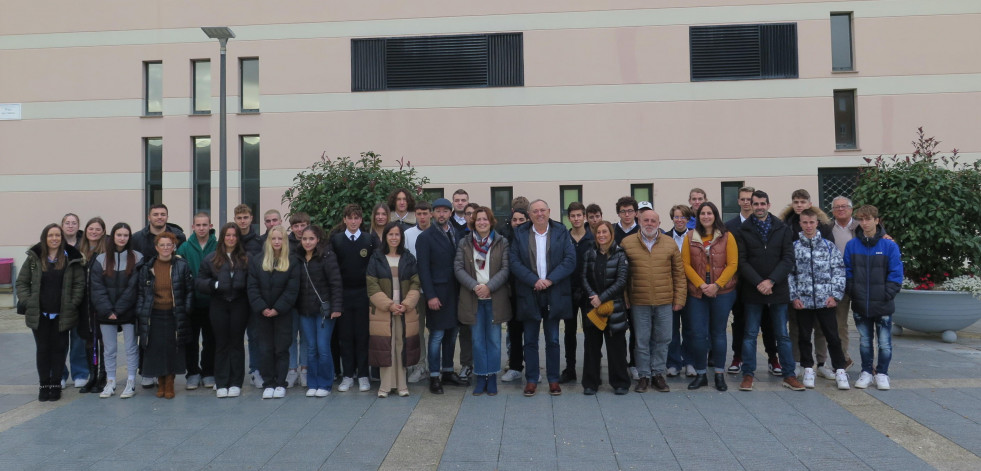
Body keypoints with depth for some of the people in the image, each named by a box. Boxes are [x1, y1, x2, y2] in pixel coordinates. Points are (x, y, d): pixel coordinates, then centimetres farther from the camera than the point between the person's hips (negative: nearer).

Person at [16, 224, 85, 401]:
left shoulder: (71, 259, -1)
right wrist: (28, 303, -5)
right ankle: (43, 385, 17)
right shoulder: (34, 258, 2)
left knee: (59, 349, 6)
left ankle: (56, 385, 16)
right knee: (42, 349, 8)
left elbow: (79, 283, -1)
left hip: (62, 314, -1)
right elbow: (22, 282, 5)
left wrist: (72, 305, -8)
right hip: (39, 314, 1)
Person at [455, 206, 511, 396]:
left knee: (494, 339, 4)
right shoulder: (464, 243, 6)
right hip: (473, 298, 1)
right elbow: (458, 268, -1)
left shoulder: (502, 242, 4)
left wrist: (489, 286, -15)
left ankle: (492, 376, 15)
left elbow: (506, 268, -3)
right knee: (477, 340, 6)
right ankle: (481, 376, 15)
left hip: (495, 298, -1)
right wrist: (475, 286, -15)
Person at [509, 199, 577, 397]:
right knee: (530, 341, 6)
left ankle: (553, 379, 18)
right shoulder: (520, 233, 3)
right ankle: (531, 380, 16)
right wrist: (534, 281, -14)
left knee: (553, 341, 7)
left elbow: (570, 260, -4)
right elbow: (515, 262, -4)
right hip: (529, 294, 0)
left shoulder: (561, 231, 3)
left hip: (554, 294, 0)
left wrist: (550, 280, -14)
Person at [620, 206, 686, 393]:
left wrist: (679, 299, 4)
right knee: (641, 341, 6)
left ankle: (658, 374, 23)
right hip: (639, 302, -1)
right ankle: (644, 376, 18)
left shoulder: (670, 244, 5)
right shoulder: (627, 243, 0)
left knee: (662, 339, 9)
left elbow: (679, 273, 8)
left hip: (664, 302, 2)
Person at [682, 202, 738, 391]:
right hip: (696, 292, 1)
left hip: (722, 292, -1)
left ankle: (720, 374, 17)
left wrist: (717, 285, -14)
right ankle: (700, 374, 13)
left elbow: (732, 264, -3)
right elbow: (686, 264, -1)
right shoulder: (690, 237, 4)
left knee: (718, 332, 8)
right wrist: (701, 285, -11)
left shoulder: (727, 237, 1)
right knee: (698, 334, 0)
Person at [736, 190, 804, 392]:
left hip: (778, 290, 1)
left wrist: (771, 281, -13)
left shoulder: (782, 229, 4)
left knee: (782, 335, 9)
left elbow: (788, 259, -2)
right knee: (750, 335, 5)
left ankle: (789, 375, 17)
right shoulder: (744, 230, 1)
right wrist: (758, 283, -15)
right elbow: (742, 261, -5)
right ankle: (748, 374, 13)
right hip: (752, 291, -1)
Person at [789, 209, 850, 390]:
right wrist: (794, 297, -4)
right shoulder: (794, 247, 3)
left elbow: (839, 271, 3)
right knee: (804, 337, 9)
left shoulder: (829, 246, 4)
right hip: (803, 300, 1)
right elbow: (790, 273, 2)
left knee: (833, 336, 3)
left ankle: (840, 371, 14)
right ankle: (808, 369, 22)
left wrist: (835, 295, -5)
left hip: (825, 300, -1)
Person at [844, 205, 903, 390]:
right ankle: (866, 372, 26)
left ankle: (882, 373, 22)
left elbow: (896, 274, -5)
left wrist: (888, 294, -12)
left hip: (883, 305, -2)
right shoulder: (851, 245, 1)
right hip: (860, 305, 2)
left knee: (885, 343, 6)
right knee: (865, 341, 14)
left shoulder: (889, 245, -5)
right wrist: (852, 292, -4)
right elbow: (848, 273, 4)